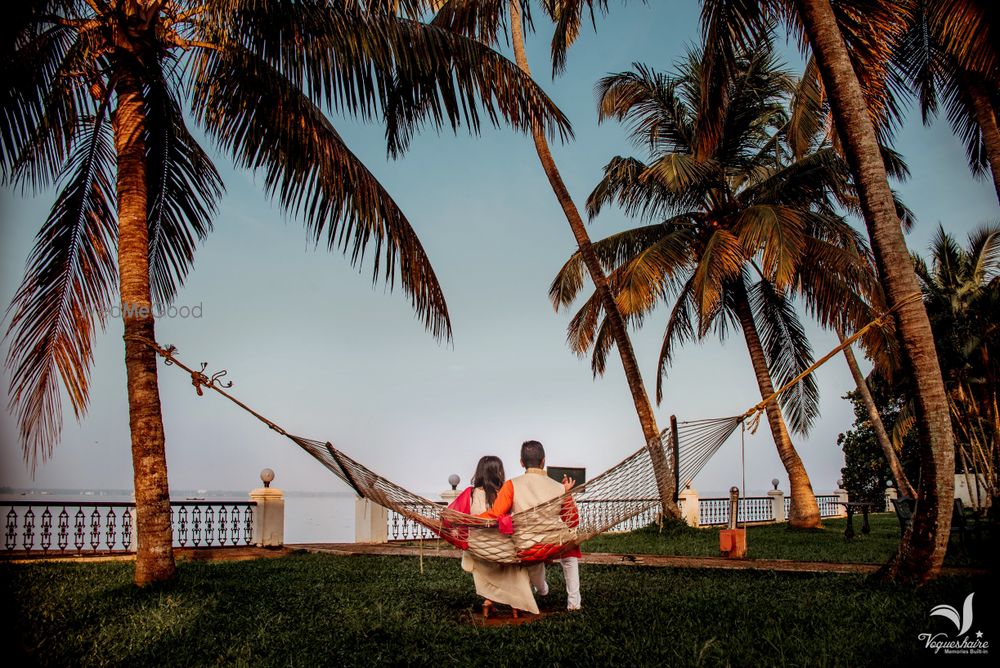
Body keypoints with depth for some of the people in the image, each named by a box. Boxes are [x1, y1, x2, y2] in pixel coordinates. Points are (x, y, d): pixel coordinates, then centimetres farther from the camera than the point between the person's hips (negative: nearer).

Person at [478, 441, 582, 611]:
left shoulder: (512, 485, -8)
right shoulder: (560, 489, -3)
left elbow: (495, 515, -15)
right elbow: (573, 521, 9)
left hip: (525, 551, 1)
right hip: (556, 545, 0)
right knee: (570, 548, 37)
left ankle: (541, 589, 71)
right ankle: (573, 601, 35)